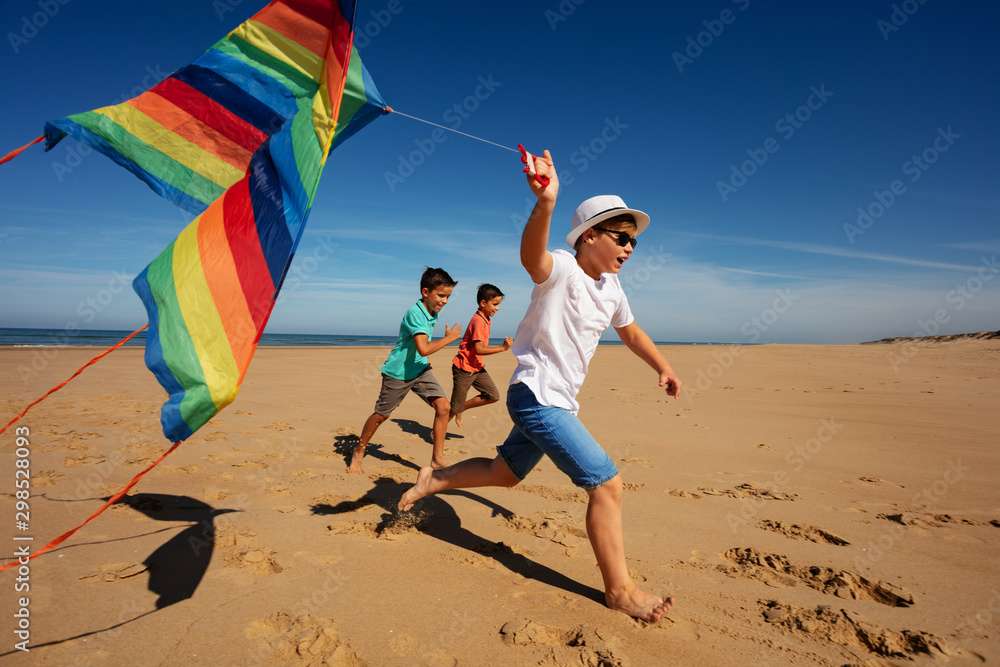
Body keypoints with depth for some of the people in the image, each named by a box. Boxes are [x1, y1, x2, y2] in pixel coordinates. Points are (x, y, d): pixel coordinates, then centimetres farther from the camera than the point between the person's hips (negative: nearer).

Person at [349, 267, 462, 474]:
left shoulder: (433, 313, 3)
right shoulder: (415, 313, -25)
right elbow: (424, 348, -35)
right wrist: (448, 338, -23)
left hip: (420, 369, 7)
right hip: (398, 372, -7)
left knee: (444, 406, -9)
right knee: (381, 415, 9)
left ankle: (437, 458, 2)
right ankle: (358, 452, 35)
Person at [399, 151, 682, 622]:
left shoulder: (611, 289, 10)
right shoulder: (561, 270, -16)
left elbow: (631, 332, 26)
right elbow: (531, 254, -41)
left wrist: (662, 368, 28)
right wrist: (545, 204, -59)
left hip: (558, 402, 9)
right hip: (536, 396, -9)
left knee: (504, 473, 21)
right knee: (608, 484, -9)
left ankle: (433, 480, 40)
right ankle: (620, 590, 9)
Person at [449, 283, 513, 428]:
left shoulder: (485, 319, 8)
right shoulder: (479, 321, -22)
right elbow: (479, 349, -27)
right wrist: (502, 347, -27)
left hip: (476, 367, 9)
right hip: (464, 368, -9)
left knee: (493, 396, 1)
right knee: (454, 408, 1)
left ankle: (461, 409, 15)